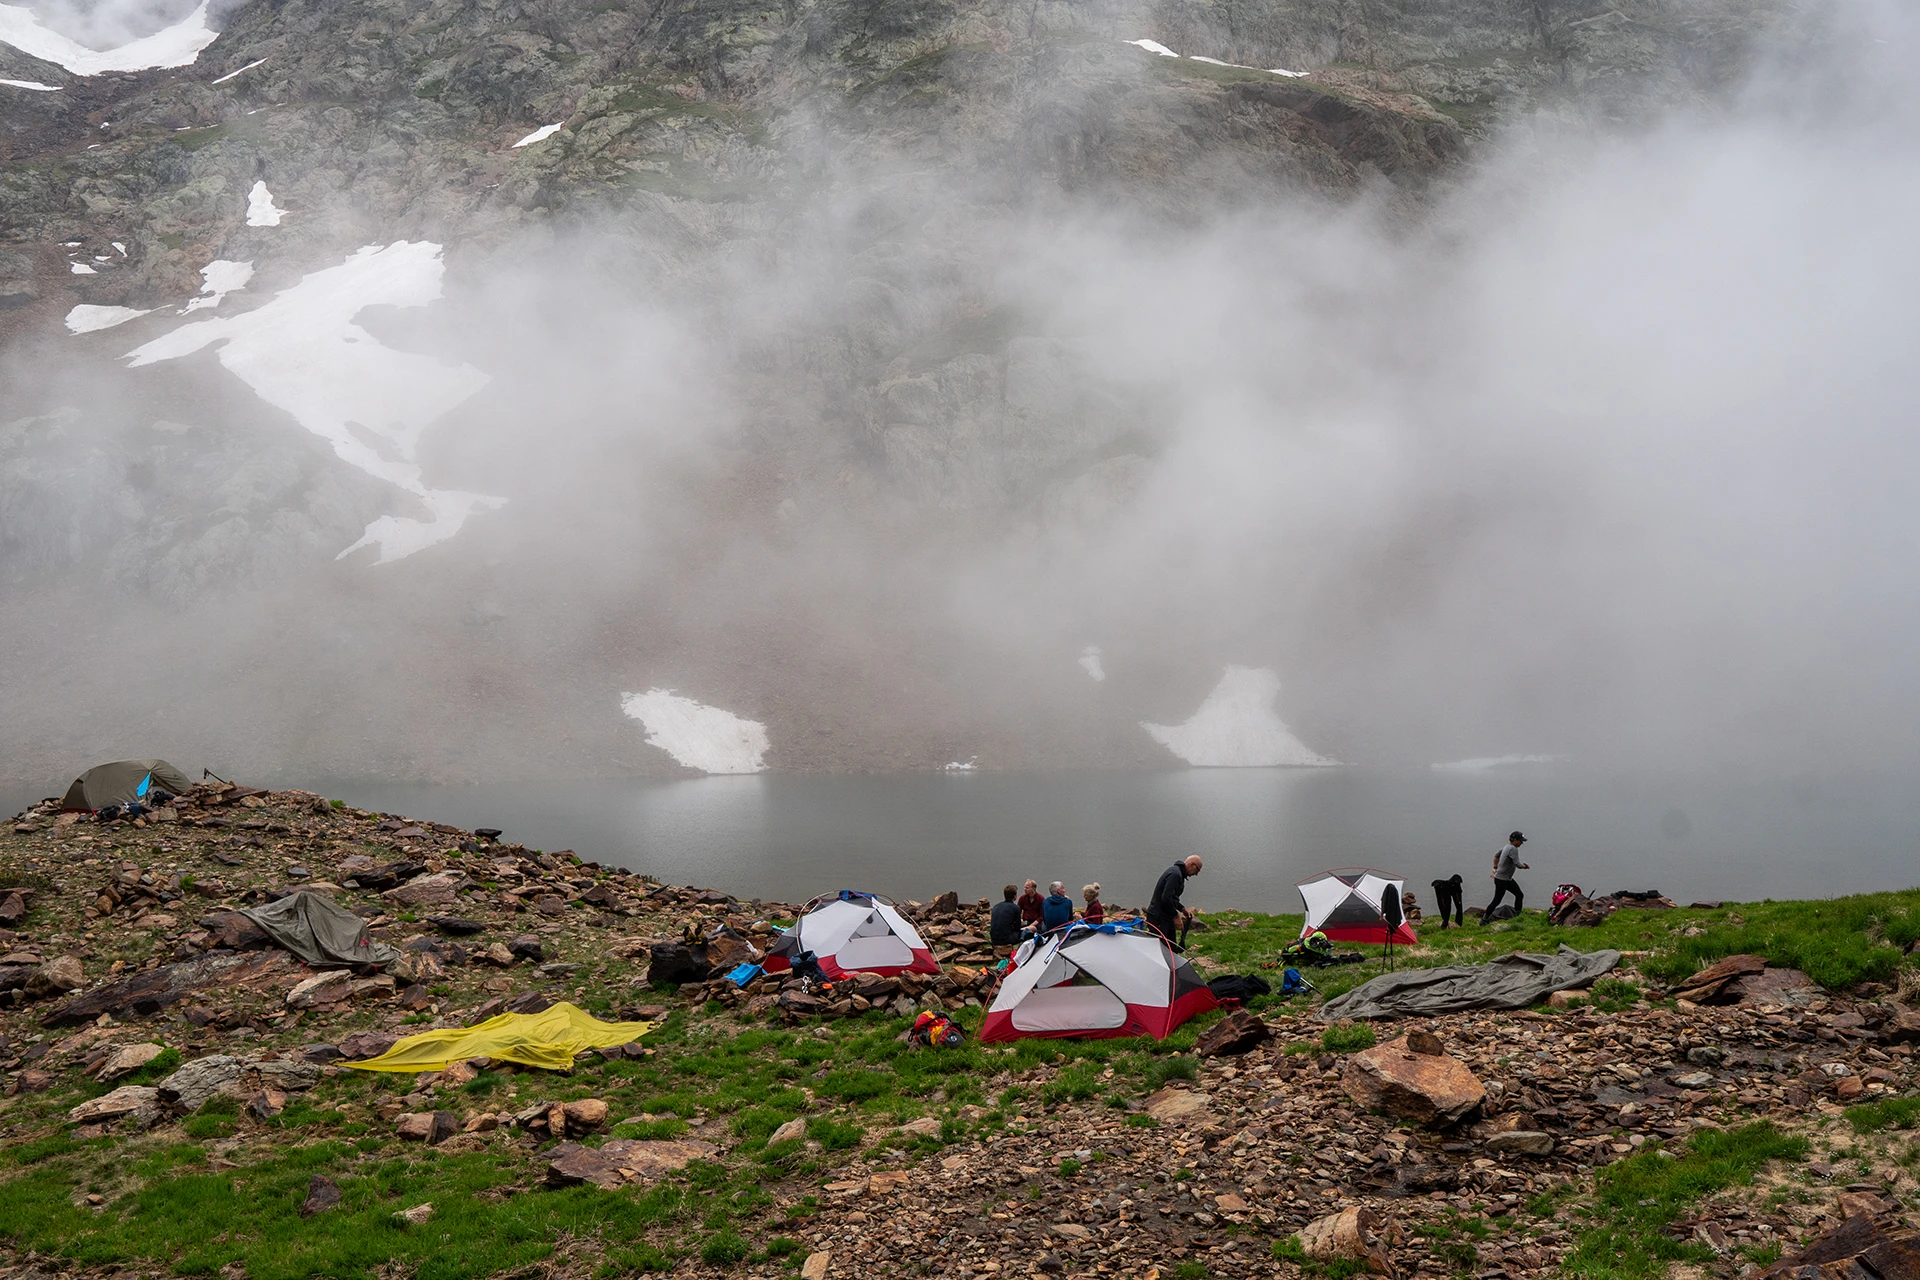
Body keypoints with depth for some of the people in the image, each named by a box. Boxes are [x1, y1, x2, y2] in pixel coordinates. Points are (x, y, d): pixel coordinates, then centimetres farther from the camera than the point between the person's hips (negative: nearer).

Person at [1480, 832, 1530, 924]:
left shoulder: (1507, 846, 7)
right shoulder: (1513, 849, -21)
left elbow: (1496, 855, 22)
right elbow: (1517, 864, -27)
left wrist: (1495, 867, 27)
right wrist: (1525, 866, -6)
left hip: (1508, 879, 10)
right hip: (1501, 880, -10)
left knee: (1519, 895, 10)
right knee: (1496, 901, -3)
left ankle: (1517, 915, 18)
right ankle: (1484, 920, 6)